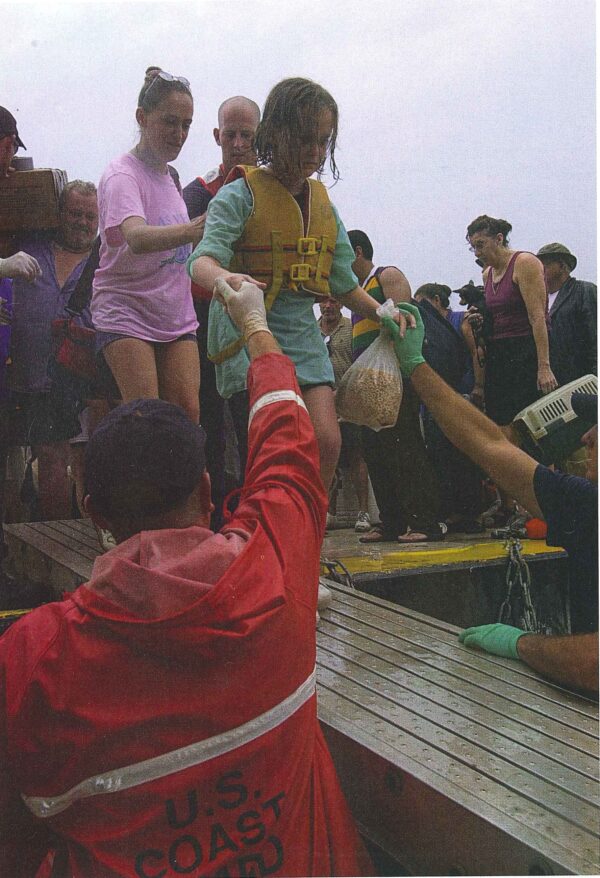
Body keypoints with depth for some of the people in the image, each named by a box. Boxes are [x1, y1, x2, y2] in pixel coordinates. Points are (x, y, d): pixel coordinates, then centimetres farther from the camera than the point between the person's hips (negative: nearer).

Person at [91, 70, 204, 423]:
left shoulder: (170, 177, 12)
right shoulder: (123, 175, -13)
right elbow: (137, 238, -37)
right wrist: (193, 230, -53)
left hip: (178, 317, 7)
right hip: (126, 314, -6)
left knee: (187, 412, -5)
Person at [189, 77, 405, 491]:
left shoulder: (323, 204, 14)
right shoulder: (241, 195, -5)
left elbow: (341, 282, 20)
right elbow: (202, 260, -19)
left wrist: (380, 310, 4)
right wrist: (225, 280, -42)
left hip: (302, 332, 6)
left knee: (327, 443, -5)